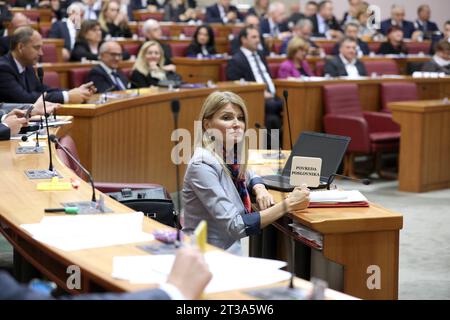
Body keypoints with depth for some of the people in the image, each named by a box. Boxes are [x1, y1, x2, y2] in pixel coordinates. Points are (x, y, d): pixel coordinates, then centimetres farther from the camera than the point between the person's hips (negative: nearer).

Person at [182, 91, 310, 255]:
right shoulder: (203, 165, -18)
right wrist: (287, 205, -23)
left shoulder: (230, 156, 3)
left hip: (230, 252, 7)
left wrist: (260, 189, 4)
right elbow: (235, 226, -22)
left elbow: (248, 176, 27)